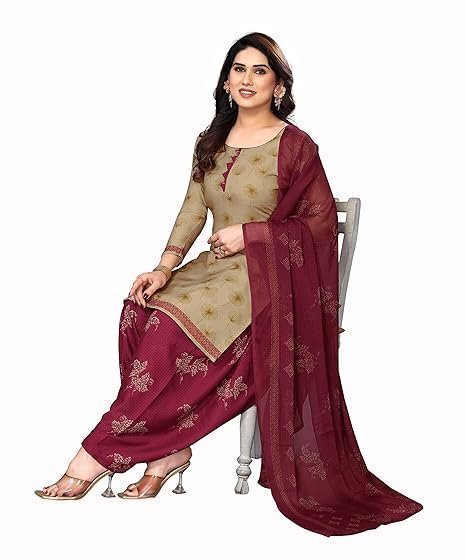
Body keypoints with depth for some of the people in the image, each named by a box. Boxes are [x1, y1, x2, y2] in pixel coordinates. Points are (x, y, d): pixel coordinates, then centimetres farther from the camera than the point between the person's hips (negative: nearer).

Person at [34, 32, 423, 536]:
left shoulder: (295, 146, -4)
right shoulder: (211, 143, 14)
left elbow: (322, 222, -5)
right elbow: (193, 210, 7)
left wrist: (250, 233, -13)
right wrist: (165, 266, -9)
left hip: (270, 275, -6)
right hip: (215, 267, 6)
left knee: (173, 326, -27)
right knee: (139, 311, -21)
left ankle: (102, 453, -17)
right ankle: (167, 450, -17)